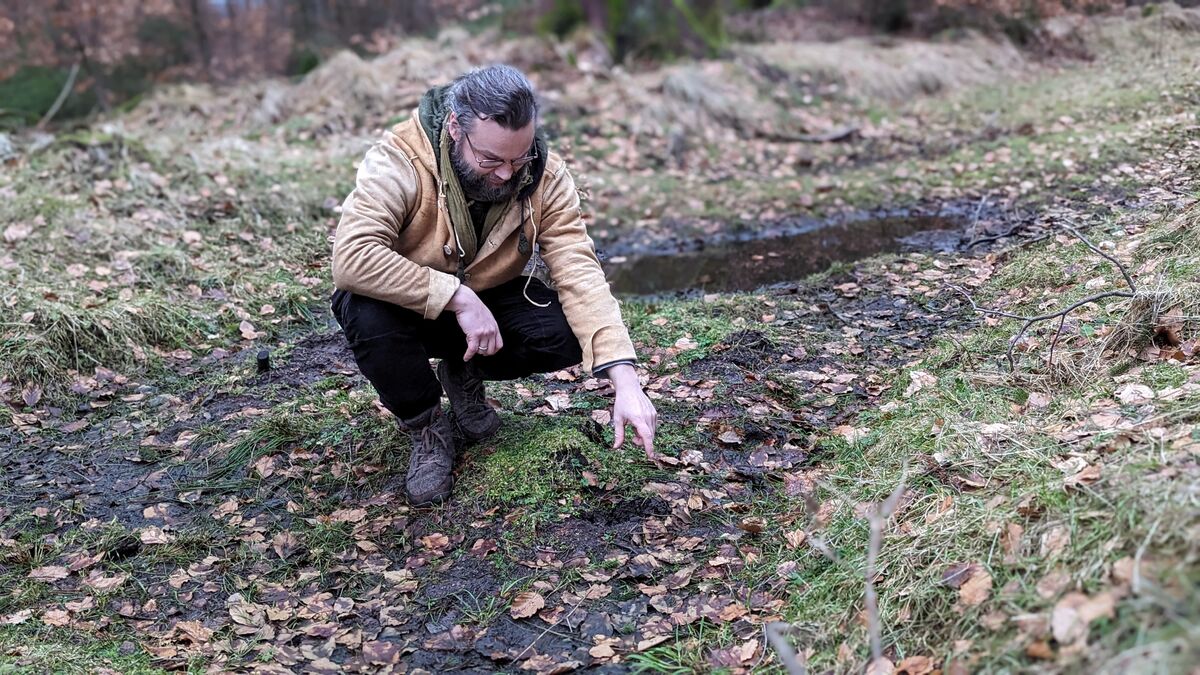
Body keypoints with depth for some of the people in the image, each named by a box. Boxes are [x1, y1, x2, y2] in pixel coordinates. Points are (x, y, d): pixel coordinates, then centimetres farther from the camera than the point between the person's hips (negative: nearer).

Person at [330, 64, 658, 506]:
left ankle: (463, 372, 7)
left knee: (568, 330, -24)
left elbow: (579, 274, -25)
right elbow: (352, 258, -39)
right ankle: (426, 428, -6)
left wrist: (625, 381, -36)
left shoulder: (544, 176, -18)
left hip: (487, 303, 3)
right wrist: (458, 298, -38)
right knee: (369, 316, -37)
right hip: (410, 306, -2)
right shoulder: (399, 160, -28)